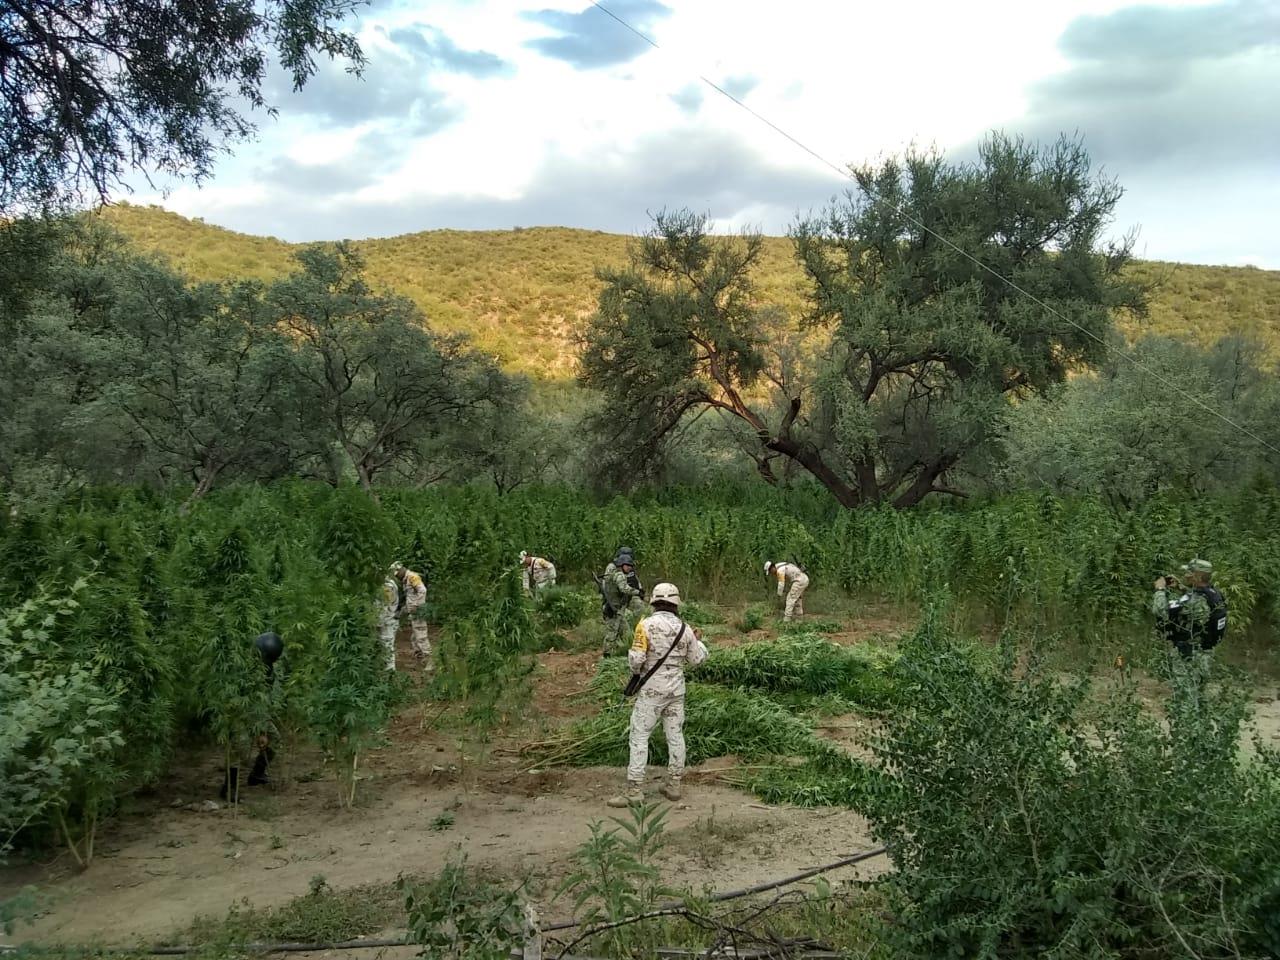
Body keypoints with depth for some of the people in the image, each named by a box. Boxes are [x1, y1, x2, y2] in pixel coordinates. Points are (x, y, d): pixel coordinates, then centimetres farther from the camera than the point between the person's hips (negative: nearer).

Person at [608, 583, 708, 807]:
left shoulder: (646, 625, -14)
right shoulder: (684, 628, -1)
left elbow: (635, 659, -17)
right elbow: (696, 659, 9)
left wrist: (636, 671, 4)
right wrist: (698, 641, 27)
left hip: (652, 689, -4)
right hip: (676, 689, 4)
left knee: (640, 736, 0)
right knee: (675, 735, 12)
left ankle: (634, 789, -3)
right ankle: (673, 784, 19)